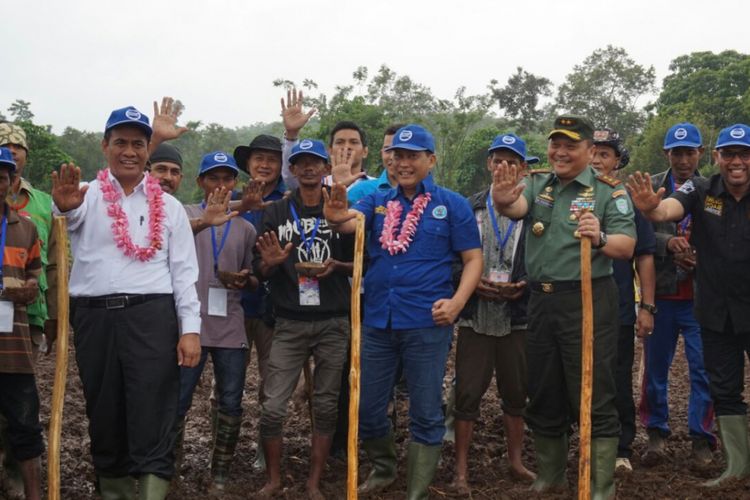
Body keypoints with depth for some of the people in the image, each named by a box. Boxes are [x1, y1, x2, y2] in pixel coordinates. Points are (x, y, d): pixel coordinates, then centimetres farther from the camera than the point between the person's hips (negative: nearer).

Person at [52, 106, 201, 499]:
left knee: (153, 420, -5)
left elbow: (184, 271, 6)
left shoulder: (169, 207, 10)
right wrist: (64, 205, -45)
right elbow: (72, 215, -19)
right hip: (94, 318, 1)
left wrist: (190, 329, -4)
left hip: (151, 317, -1)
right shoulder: (87, 196, 6)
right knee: (104, 417, 12)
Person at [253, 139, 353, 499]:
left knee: (326, 405, 6)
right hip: (289, 324, 0)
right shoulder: (276, 212, 7)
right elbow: (260, 269, 7)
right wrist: (271, 263, -16)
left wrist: (334, 266, -12)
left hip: (333, 323, 0)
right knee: (272, 406, -4)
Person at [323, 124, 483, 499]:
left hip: (427, 322, -3)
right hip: (377, 319, 4)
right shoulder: (377, 201, 9)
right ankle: (383, 469, 38)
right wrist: (336, 216, -35)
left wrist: (457, 301, -15)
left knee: (426, 413, 4)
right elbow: (349, 223, -11)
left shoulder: (452, 204, 1)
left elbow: (473, 258, 0)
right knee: (366, 408, 12)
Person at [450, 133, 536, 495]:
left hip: (517, 318, 1)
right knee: (467, 394, 1)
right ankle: (461, 470, 11)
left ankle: (516, 461, 29)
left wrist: (525, 286, -11)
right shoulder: (468, 208, 5)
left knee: (516, 393, 12)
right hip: (475, 316, 0)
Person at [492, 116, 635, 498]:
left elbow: (627, 246, -9)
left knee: (593, 400, -2)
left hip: (589, 303, -4)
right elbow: (518, 207, -13)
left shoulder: (609, 191, 0)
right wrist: (503, 202, -37)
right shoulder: (537, 185, 10)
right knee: (543, 396, 15)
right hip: (541, 301, 5)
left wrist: (600, 239, -30)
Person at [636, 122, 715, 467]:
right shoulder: (649, 188, 2)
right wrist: (668, 242, -21)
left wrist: (700, 259, -13)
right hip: (660, 293, 0)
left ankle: (702, 438, 15)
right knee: (655, 367, 9)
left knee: (703, 370, 2)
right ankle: (656, 433, 24)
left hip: (700, 296, 0)